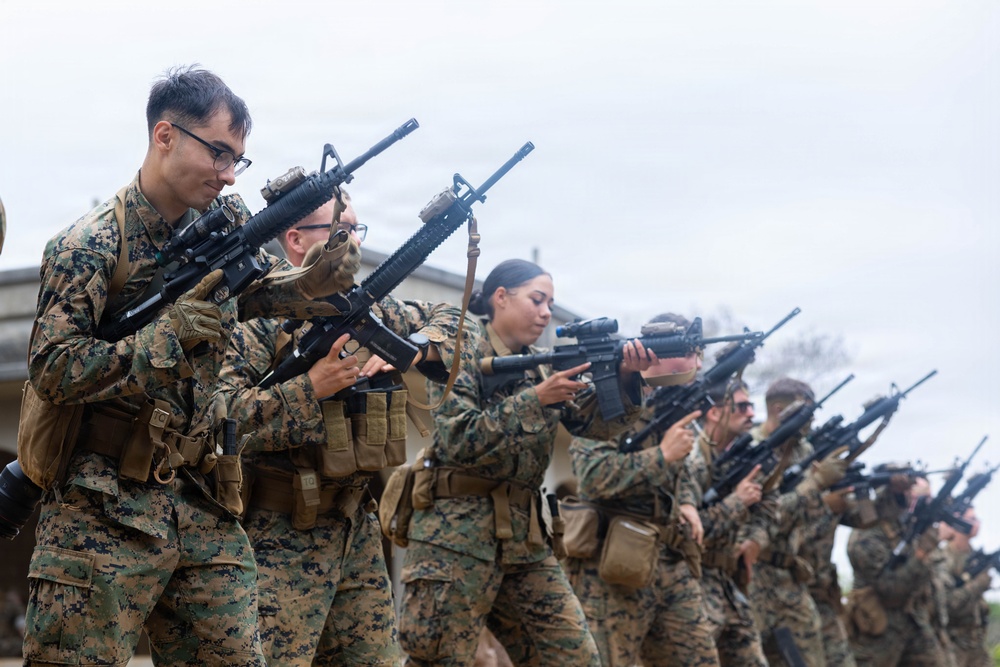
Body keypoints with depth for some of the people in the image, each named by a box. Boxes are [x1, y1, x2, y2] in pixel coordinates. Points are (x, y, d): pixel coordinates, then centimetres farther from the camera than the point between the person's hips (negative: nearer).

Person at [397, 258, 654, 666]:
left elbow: (597, 422, 6)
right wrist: (535, 399, -21)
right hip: (454, 532, -6)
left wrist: (625, 377, -12)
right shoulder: (460, 350, -5)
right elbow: (457, 441, -17)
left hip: (524, 537, 6)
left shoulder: (543, 365, 13)